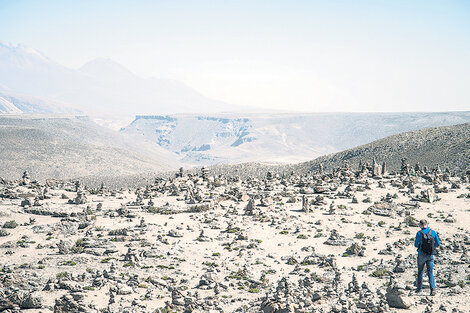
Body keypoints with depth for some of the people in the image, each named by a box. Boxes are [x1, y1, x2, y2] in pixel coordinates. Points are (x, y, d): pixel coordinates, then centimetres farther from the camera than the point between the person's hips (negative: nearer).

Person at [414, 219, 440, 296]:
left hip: (422, 255, -2)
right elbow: (438, 243, 1)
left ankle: (419, 288, 24)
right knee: (430, 272, 7)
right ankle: (432, 288, -10)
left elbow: (416, 244, -3)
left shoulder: (419, 233, -11)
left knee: (420, 271, 16)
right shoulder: (433, 232, -3)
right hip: (431, 255, 2)